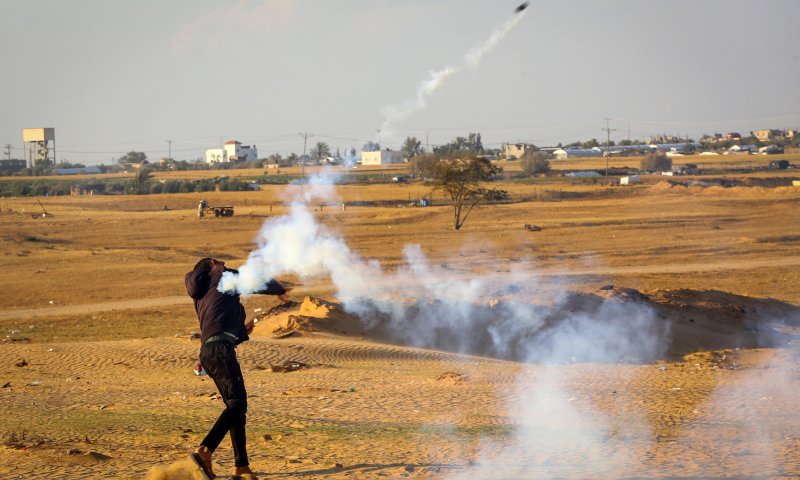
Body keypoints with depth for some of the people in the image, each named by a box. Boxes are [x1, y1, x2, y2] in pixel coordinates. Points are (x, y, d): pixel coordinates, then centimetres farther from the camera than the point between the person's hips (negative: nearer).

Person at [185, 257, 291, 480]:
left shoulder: (200, 298, 30)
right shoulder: (222, 276, 11)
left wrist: (243, 332, 38)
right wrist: (280, 290, 33)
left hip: (207, 352, 9)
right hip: (220, 348, -9)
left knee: (236, 405, 10)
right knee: (237, 402, -17)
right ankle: (205, 450, -32)